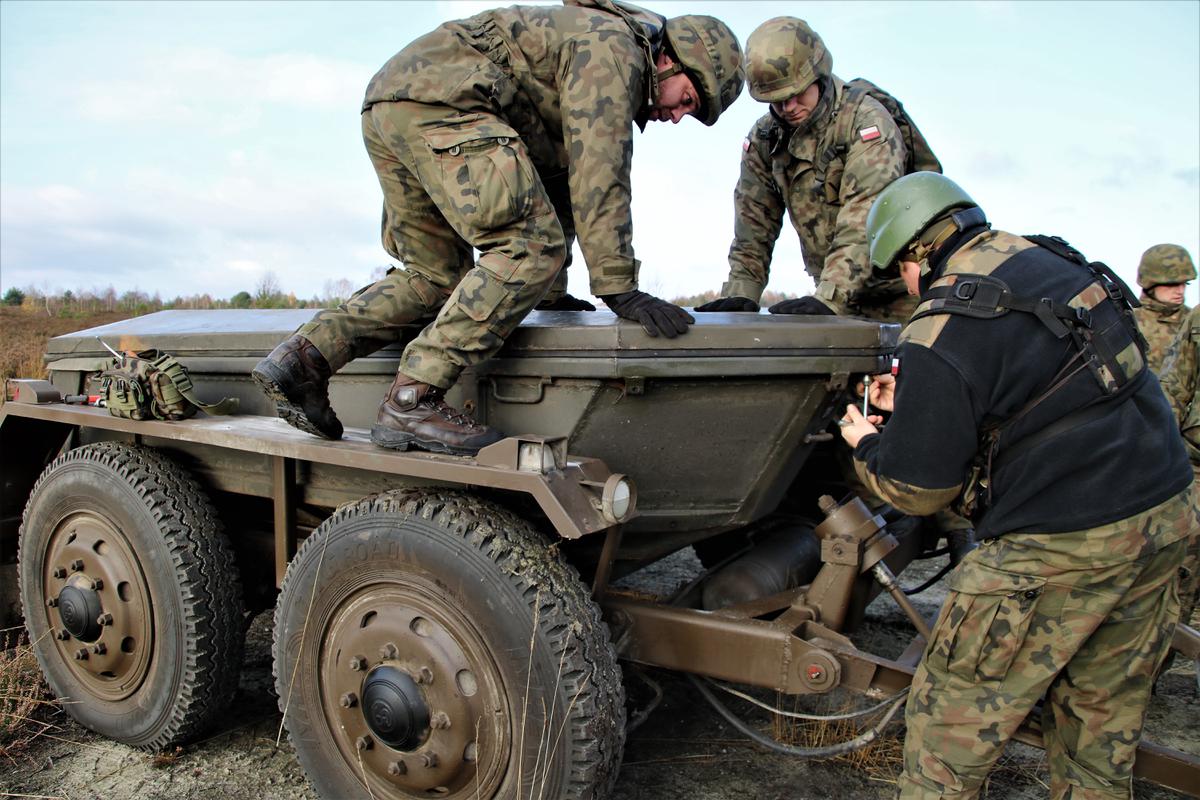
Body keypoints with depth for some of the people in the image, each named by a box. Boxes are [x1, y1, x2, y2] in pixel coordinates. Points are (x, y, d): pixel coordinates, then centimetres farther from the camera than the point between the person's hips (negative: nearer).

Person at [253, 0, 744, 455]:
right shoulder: (612, 46, -3)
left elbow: (559, 176, 30)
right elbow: (598, 175, -15)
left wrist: (552, 290, 28)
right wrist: (617, 288, -17)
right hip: (435, 100, -11)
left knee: (436, 278, 13)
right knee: (531, 247, -18)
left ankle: (303, 359, 4)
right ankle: (411, 401, -21)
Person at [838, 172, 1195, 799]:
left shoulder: (941, 330, -16)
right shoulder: (1051, 259, 9)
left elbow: (918, 489, -11)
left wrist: (866, 446, 9)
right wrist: (915, 404, 25)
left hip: (1064, 546, -9)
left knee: (952, 719, 6)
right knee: (1103, 715, 22)